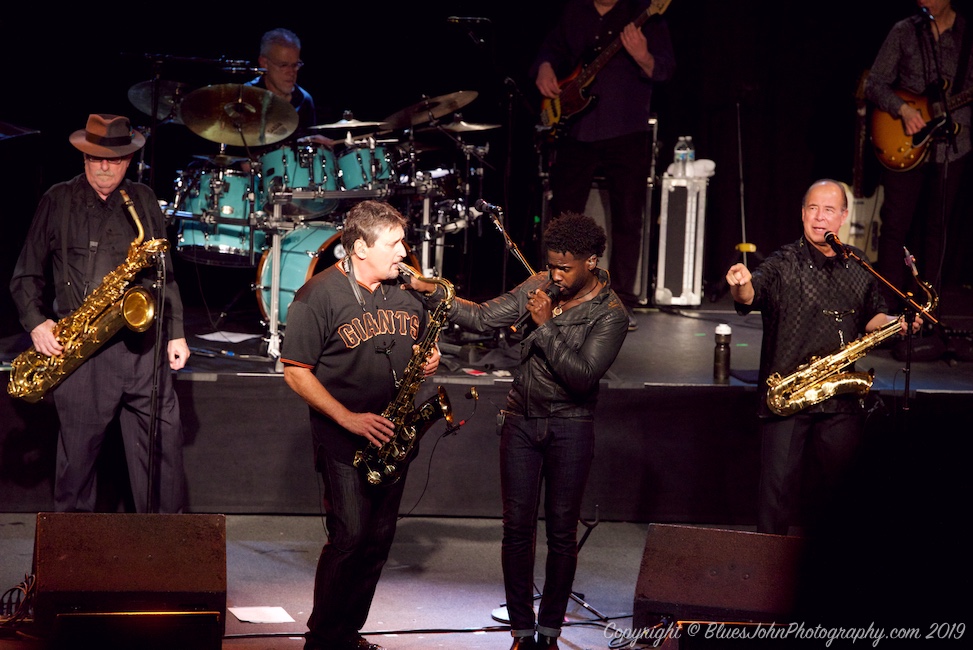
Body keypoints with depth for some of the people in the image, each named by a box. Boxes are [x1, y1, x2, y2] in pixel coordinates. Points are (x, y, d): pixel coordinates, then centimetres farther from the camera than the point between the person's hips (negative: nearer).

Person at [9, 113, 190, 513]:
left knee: (164, 441, -2)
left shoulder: (144, 201, 14)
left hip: (142, 341, 2)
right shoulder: (57, 202, 7)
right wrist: (36, 322, -6)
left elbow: (165, 273, 17)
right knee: (79, 446, 1)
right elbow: (26, 275, 9)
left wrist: (176, 333, 10)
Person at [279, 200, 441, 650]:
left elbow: (419, 347, 24)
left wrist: (429, 361, -1)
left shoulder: (407, 294, 10)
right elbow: (296, 371, -11)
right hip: (344, 441, -6)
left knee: (378, 541, 8)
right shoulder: (320, 295, -9)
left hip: (393, 438, 6)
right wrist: (348, 418, -18)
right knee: (349, 537, -11)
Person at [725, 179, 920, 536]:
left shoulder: (859, 267, 10)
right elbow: (752, 296, -23)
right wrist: (742, 287, -46)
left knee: (840, 482, 10)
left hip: (842, 400, 4)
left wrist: (895, 323, 1)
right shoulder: (783, 263, -5)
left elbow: (871, 317, 22)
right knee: (780, 483, -5)